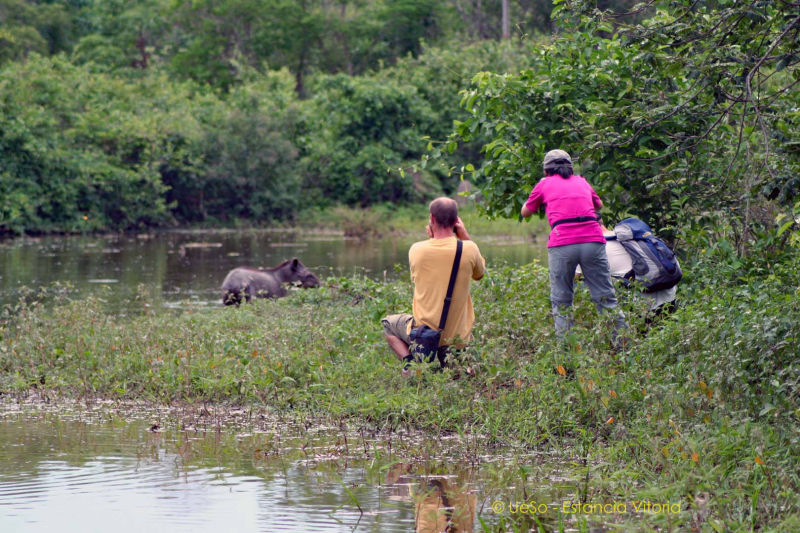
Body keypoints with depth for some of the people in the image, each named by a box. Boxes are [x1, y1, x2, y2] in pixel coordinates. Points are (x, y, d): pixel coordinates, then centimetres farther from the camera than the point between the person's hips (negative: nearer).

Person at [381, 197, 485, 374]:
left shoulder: (417, 249, -11)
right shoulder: (469, 249, -12)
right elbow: (479, 274, 11)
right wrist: (465, 236, 5)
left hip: (424, 336, -2)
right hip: (459, 336, 2)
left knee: (388, 323, 29)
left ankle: (410, 361, 2)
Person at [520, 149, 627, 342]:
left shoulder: (545, 184, 15)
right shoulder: (581, 182, 23)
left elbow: (525, 212, 29)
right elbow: (599, 205, 42)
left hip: (562, 243, -2)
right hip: (593, 240, 2)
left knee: (561, 301, 6)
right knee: (605, 296, 6)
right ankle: (622, 339, 4)